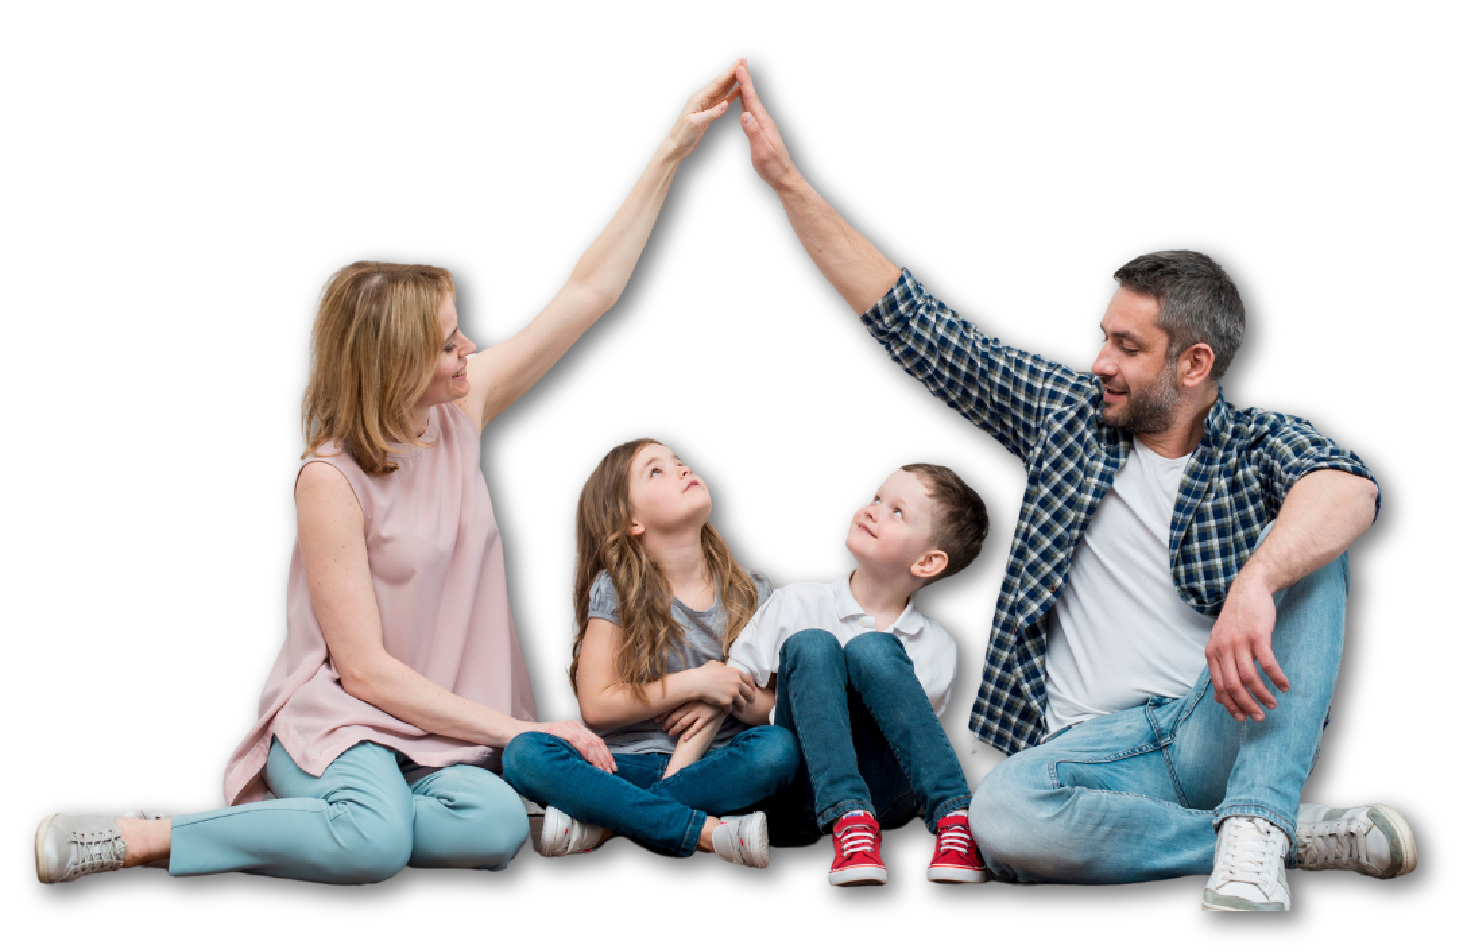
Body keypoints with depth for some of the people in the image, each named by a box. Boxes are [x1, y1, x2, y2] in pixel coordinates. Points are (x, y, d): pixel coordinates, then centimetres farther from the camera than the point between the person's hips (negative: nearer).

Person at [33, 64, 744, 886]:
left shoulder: (460, 410, 4)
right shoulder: (332, 480, -14)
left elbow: (592, 291, 7)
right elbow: (366, 667, -15)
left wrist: (675, 151, 4)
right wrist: (518, 730, -15)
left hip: (442, 726, 6)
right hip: (339, 717, -6)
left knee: (496, 827, -29)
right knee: (376, 839, -38)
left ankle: (315, 818, -9)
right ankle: (133, 839, -21)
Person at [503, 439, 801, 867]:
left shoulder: (750, 592, 8)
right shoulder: (615, 591, 0)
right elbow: (597, 706, -5)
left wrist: (725, 702, -10)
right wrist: (695, 683, -12)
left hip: (712, 765, 1)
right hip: (631, 763, -1)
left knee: (779, 747, -31)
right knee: (525, 753, -29)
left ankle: (602, 823, -28)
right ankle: (709, 831, -37)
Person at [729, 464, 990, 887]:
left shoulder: (936, 648, 9)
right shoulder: (797, 604, 9)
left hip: (882, 795, -1)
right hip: (802, 799, 1)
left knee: (871, 649, -22)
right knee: (809, 645, -22)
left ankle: (955, 818, -34)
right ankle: (847, 823, -38)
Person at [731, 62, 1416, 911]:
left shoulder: (1261, 446, 2)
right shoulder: (1068, 411, 13)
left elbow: (1350, 489, -24)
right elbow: (911, 323, 14)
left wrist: (1255, 585, -44)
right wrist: (787, 180, 12)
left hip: (1222, 728, -2)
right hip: (1098, 744, 2)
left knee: (1304, 546, -26)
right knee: (1001, 815, -34)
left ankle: (1255, 827, -32)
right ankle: (1299, 835, -21)